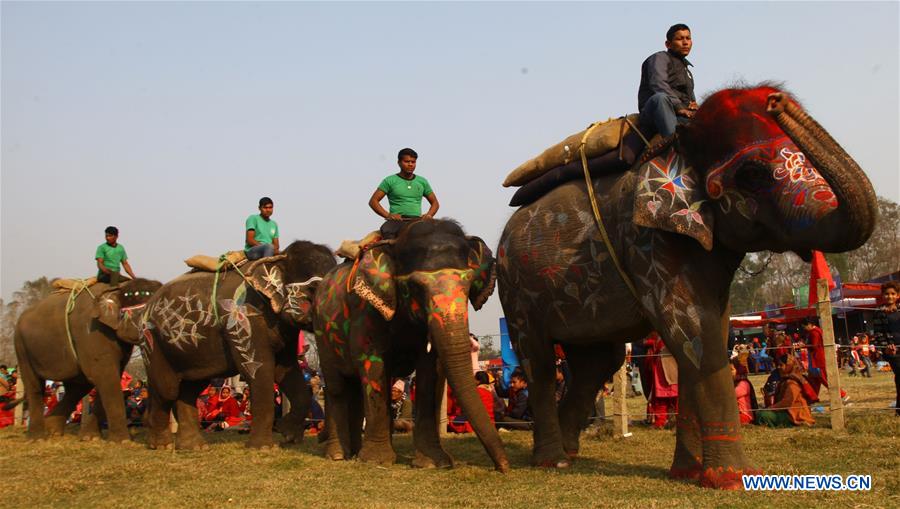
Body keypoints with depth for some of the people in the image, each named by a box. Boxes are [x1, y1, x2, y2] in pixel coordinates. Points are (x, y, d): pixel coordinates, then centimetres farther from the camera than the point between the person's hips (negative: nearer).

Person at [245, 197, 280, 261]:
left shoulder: (274, 224, 21)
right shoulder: (253, 219, 2)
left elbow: (276, 244, 17)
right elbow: (249, 240, -8)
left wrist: (275, 249, -9)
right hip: (251, 252, -6)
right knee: (269, 246, -36)